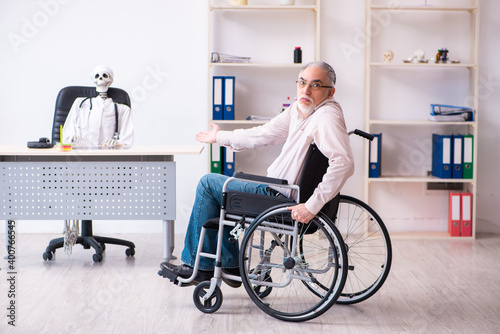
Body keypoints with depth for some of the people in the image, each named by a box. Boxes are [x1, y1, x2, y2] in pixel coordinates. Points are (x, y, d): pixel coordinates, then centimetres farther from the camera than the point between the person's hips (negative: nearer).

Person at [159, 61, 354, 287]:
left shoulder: (327, 116, -21)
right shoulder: (299, 109, 8)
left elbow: (343, 163, -35)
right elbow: (265, 134, 19)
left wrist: (312, 206, -36)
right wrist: (220, 137, 29)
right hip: (278, 189, 10)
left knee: (208, 184, 0)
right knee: (219, 190, 26)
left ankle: (198, 266, 10)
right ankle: (229, 266, 25)